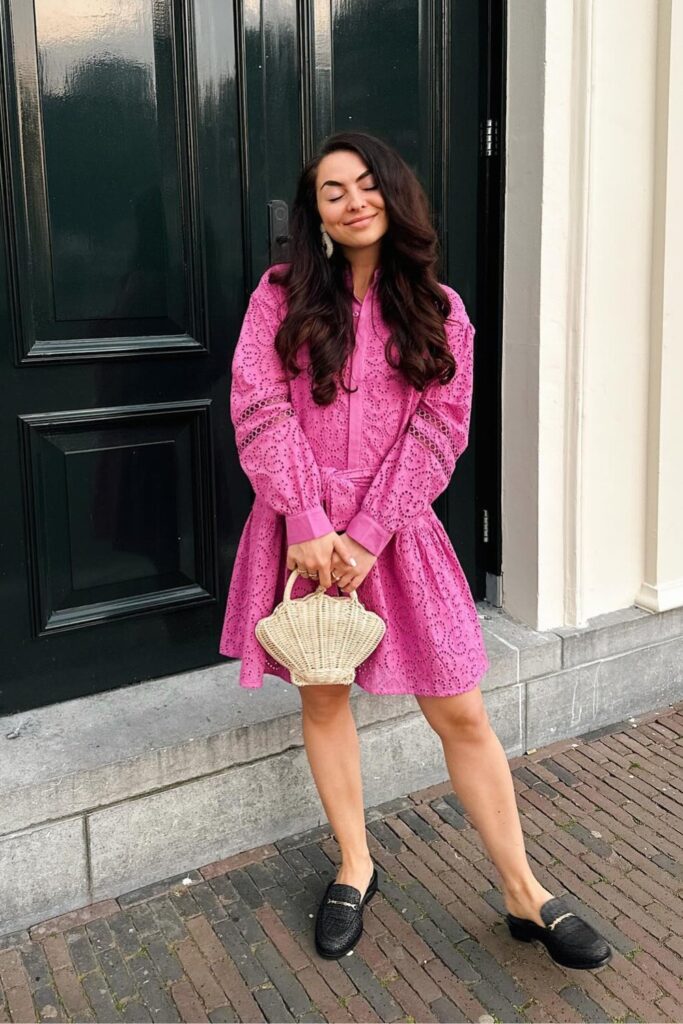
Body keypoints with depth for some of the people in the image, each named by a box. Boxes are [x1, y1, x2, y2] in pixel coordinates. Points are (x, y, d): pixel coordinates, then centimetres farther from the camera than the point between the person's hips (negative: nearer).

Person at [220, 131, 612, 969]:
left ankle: (525, 893, 16)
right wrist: (308, 525, -16)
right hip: (301, 528, 0)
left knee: (459, 711, 1)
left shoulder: (438, 310, 4)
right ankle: (355, 867, 30)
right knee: (322, 695, 10)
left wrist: (367, 537, -13)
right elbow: (260, 410, -7)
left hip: (395, 531, 0)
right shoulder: (281, 296, 2)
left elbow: (438, 431, -4)